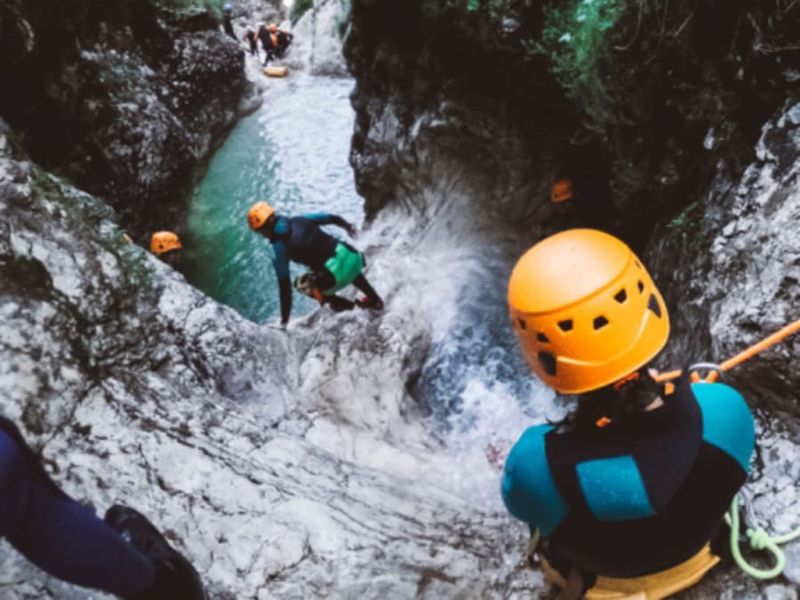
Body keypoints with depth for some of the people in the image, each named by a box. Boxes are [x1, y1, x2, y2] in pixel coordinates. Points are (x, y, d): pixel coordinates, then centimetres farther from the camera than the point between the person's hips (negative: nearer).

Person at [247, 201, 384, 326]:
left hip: (336, 277, -6)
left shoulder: (279, 247, -2)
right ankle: (376, 300, 48)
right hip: (351, 254, 6)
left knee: (302, 284, 23)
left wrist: (284, 319, 9)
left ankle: (345, 305, 21)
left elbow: (284, 285, 1)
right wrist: (347, 226, 37)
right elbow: (332, 218, 17)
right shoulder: (299, 220, 10)